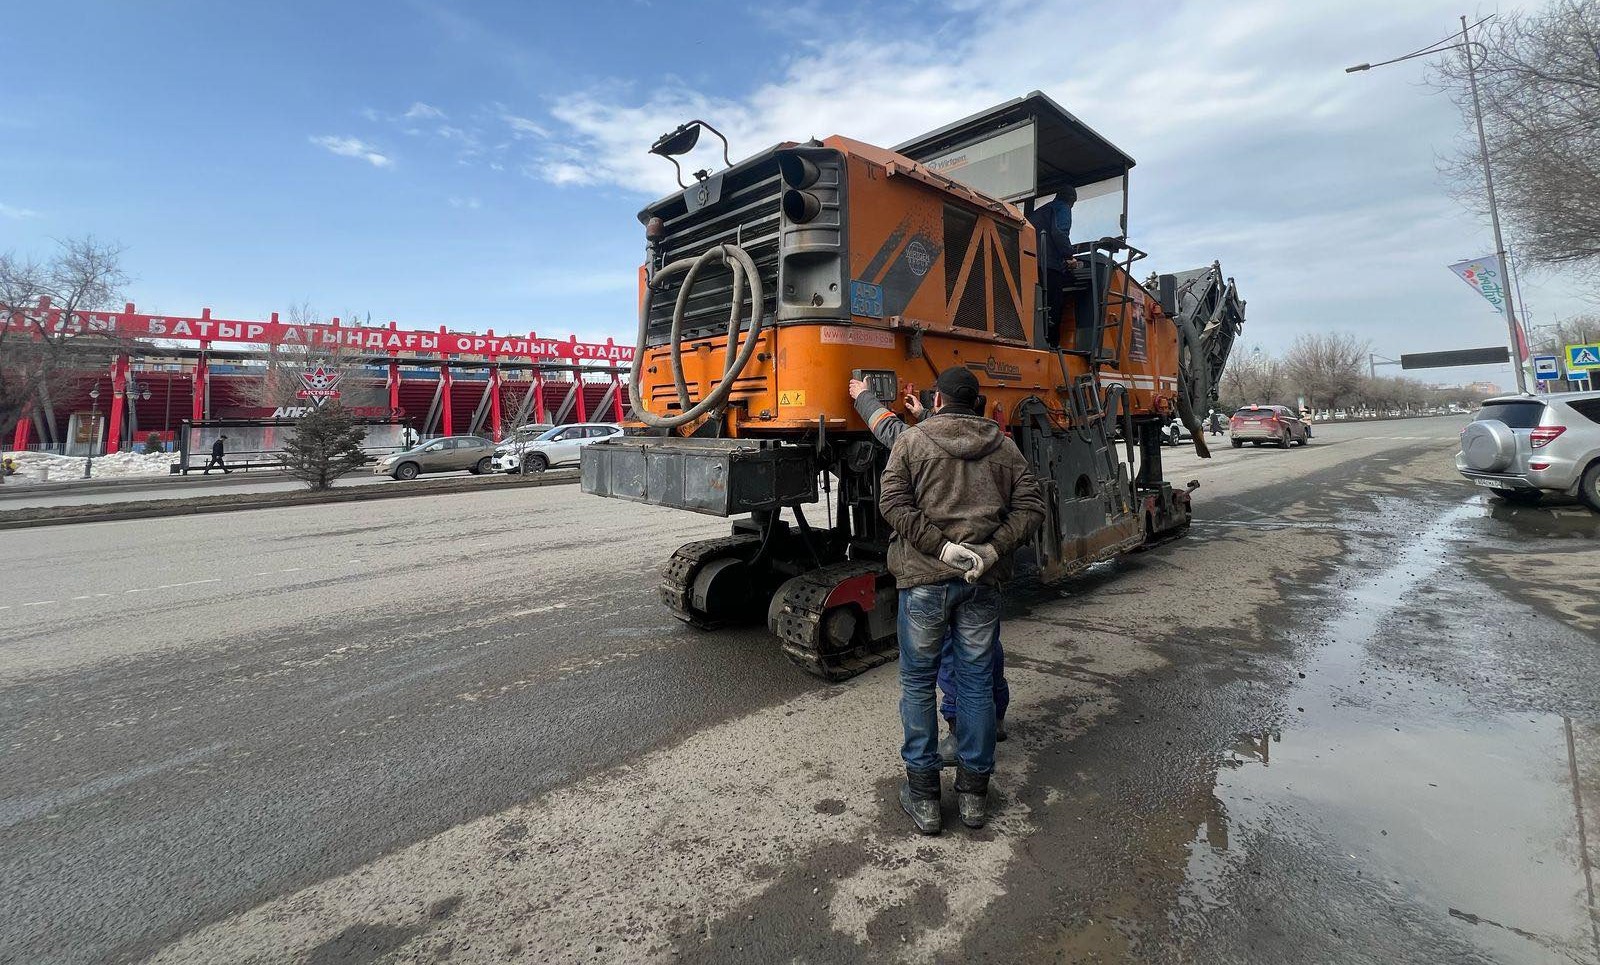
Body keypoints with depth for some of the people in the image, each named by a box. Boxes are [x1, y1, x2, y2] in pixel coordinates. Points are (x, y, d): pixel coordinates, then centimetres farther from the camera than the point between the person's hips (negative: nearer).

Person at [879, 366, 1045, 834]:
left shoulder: (912, 440, 0)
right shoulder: (1003, 446, 9)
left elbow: (892, 502, -12)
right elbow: (1030, 506, 2)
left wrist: (940, 546, -14)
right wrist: (992, 550, -8)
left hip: (924, 578, -3)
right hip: (983, 581, 3)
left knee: (918, 683, 10)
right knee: (977, 682, 13)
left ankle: (923, 794, 18)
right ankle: (974, 793, 24)